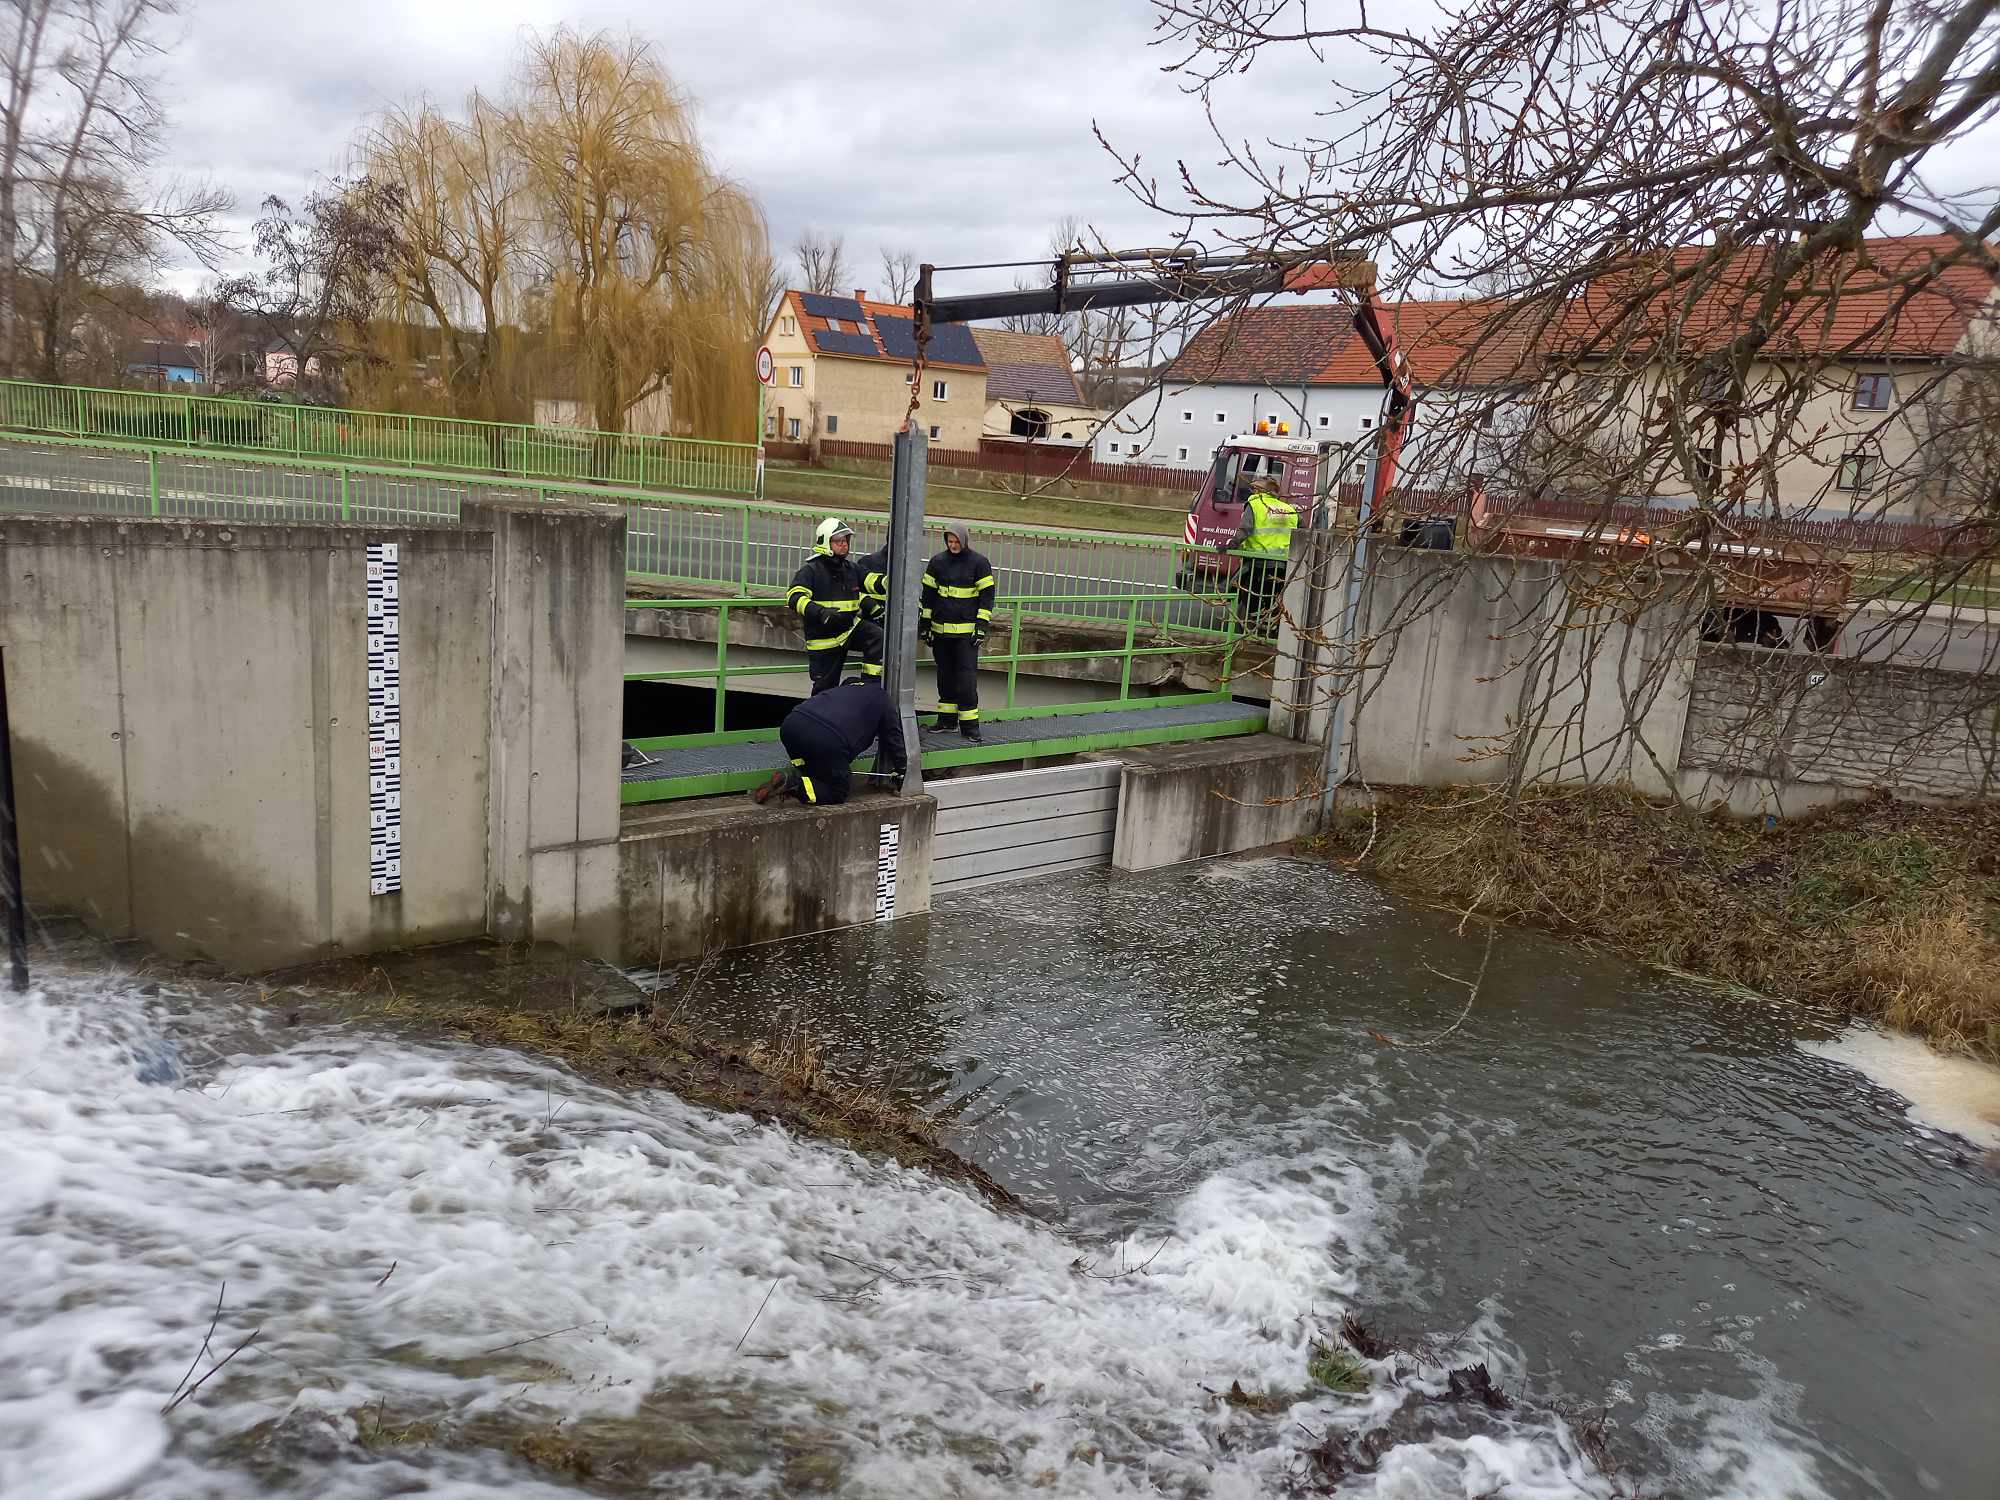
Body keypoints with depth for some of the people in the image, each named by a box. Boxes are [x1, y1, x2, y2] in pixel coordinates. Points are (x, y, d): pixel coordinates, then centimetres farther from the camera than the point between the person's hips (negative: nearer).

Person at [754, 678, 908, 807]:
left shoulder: (844, 688, 38)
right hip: (828, 741, -7)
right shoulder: (882, 699, 22)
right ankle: (792, 785, -13)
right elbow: (892, 738, 24)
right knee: (837, 794, 9)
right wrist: (902, 770, 36)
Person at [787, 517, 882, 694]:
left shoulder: (851, 568, 6)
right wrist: (821, 613, -40)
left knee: (878, 637, -21)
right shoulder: (811, 569, -14)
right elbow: (794, 596, -27)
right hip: (823, 638, -5)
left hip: (851, 627, 5)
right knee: (826, 686, 3)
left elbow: (857, 593, 23)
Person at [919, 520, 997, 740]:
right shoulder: (938, 562, 6)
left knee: (967, 677, -8)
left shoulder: (979, 562, -2)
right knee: (945, 675, 11)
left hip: (967, 630, -4)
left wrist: (981, 625, -7)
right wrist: (925, 624, 7)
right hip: (941, 630, 4)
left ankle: (969, 724, -4)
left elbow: (986, 595, -1)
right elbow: (928, 594, 11)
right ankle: (947, 720, 21)